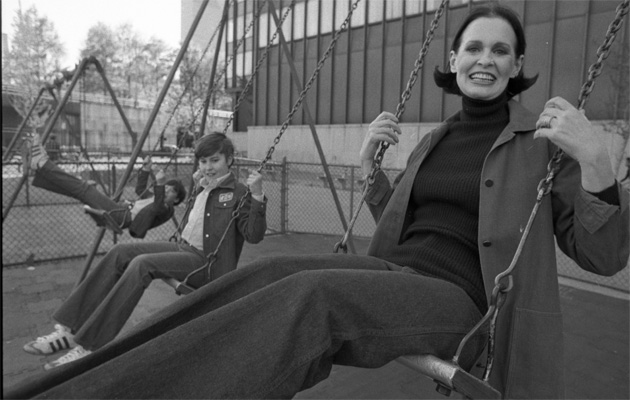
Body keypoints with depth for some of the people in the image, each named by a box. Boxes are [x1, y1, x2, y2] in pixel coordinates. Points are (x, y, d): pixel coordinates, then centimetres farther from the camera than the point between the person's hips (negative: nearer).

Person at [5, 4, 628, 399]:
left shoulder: (542, 142, 5)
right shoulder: (435, 139, 18)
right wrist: (369, 166, 9)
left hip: (457, 298, -4)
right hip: (392, 271, 5)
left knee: (312, 294, -35)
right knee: (265, 275, -25)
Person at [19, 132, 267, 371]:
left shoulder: (238, 193, -8)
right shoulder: (204, 187, 18)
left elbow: (254, 236, -19)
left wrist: (257, 196, -32)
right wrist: (197, 187, 23)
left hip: (206, 262, -8)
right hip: (183, 247, 9)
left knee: (142, 264, -30)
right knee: (122, 252, -10)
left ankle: (89, 346, -23)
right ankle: (70, 329, -10)